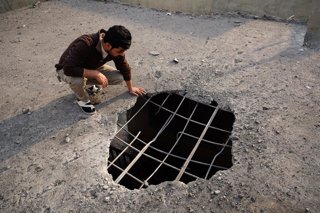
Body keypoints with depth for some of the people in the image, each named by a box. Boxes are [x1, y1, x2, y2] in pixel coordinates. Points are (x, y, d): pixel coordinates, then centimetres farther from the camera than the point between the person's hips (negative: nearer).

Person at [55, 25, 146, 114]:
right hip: (67, 69, -5)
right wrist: (96, 74, -43)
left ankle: (88, 84, 10)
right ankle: (83, 100, -4)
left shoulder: (116, 49, -22)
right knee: (78, 80, -40)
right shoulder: (84, 45, -41)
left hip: (91, 67, 5)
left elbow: (124, 67, -7)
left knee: (119, 77, -12)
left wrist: (130, 88, 3)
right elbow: (69, 69, -41)